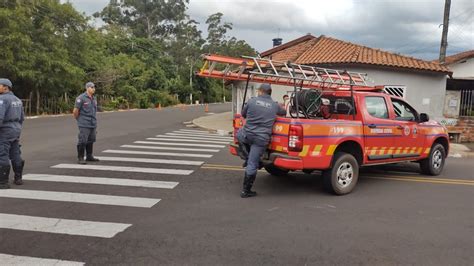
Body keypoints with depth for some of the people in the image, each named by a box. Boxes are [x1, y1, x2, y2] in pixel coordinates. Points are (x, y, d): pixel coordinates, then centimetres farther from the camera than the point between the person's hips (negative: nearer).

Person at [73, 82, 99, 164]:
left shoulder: (94, 99, 13)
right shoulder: (81, 98, -9)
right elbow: (75, 111, -7)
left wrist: (95, 123, 16)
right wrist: (79, 120, 5)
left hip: (93, 124, 7)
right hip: (84, 125, -7)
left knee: (90, 141, 12)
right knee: (82, 141, -5)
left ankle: (89, 156, 23)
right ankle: (80, 158, 1)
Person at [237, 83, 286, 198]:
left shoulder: (252, 101, 1)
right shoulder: (275, 105, 7)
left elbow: (243, 114, 16)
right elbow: (284, 113, 27)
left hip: (247, 135, 0)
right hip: (261, 139, 0)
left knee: (239, 134, 35)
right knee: (252, 165, 3)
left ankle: (247, 157, 27)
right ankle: (246, 191, 10)